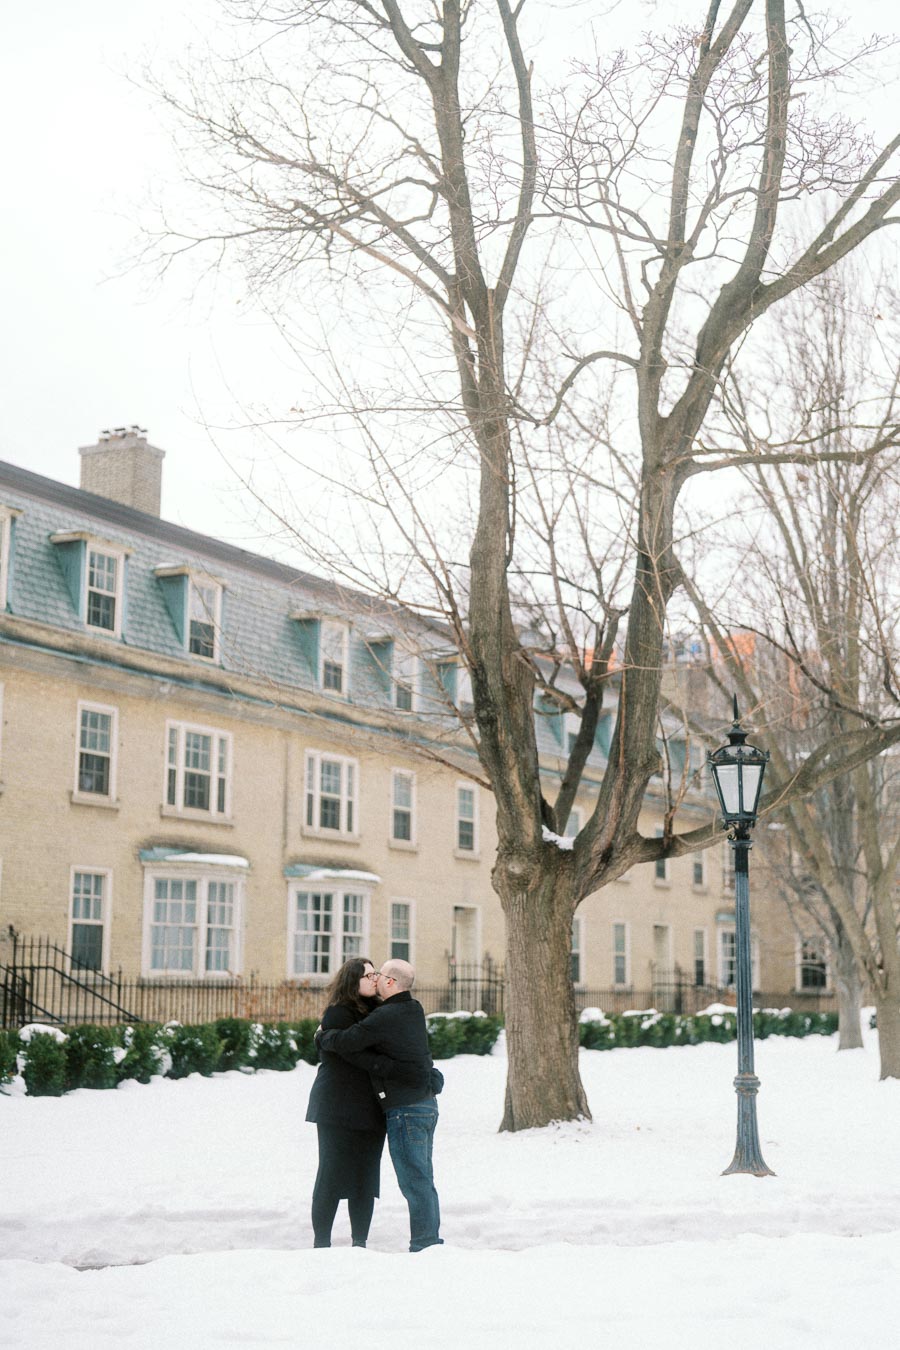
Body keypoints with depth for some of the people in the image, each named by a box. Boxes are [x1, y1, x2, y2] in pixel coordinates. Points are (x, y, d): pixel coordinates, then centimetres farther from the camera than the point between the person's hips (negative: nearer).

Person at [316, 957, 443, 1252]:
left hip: (405, 1109, -9)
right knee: (423, 1180, 13)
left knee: (414, 1181, -6)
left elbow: (345, 1042, -16)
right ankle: (431, 1242, 17)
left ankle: (422, 1244, -4)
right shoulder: (413, 1010, 12)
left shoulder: (386, 1017, -16)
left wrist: (321, 1036, 5)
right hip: (426, 1104, 9)